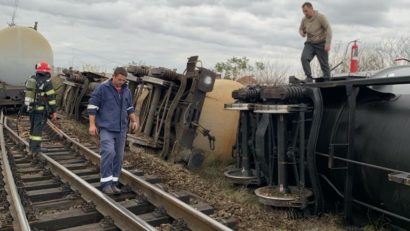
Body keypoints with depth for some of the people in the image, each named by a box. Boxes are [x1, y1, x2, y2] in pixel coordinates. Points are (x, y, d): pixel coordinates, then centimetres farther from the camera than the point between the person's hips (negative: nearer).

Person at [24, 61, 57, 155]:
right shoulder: (47, 82, -14)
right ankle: (34, 148, -1)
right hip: (41, 109, -7)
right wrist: (54, 111, -12)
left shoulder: (31, 80, 7)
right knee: (38, 128, -3)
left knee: (33, 127, 16)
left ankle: (32, 146, 24)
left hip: (31, 108, 7)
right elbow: (51, 98, -16)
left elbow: (29, 95, 14)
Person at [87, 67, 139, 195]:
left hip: (121, 129, 5)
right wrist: (92, 124, -13)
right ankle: (105, 183, -10)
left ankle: (113, 183, 14)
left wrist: (134, 121, 4)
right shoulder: (102, 88, -6)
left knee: (118, 156, 4)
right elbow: (92, 106, -7)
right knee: (108, 152, -19)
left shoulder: (127, 91, 9)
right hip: (106, 127, -5)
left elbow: (129, 108, 18)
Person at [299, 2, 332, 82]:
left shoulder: (320, 17, -10)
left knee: (324, 63, -1)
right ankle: (309, 77, -17)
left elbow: (328, 29, -12)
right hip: (310, 44, 4)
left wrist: (328, 43, -20)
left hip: (321, 43, -3)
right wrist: (302, 33, -4)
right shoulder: (304, 19, 3)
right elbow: (301, 29, 21)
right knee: (304, 58, -23)